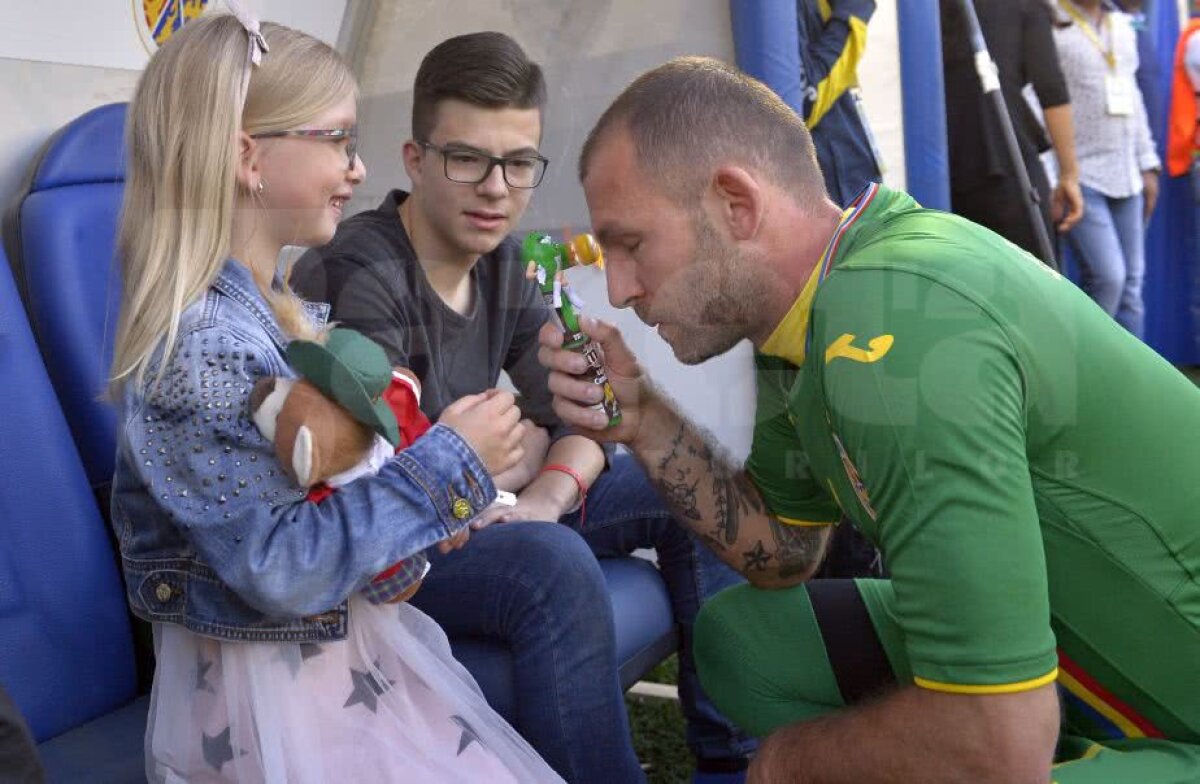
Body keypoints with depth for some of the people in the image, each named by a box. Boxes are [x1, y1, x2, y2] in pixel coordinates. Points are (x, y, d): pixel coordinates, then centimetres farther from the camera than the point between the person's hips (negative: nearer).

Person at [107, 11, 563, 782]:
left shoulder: (282, 310, 3)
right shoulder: (197, 345, -25)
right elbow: (281, 570, -27)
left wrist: (433, 490, -2)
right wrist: (447, 466, -23)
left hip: (345, 643, 8)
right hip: (270, 688, -8)